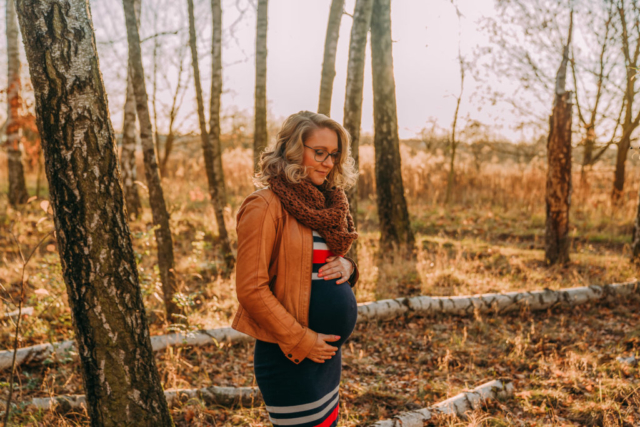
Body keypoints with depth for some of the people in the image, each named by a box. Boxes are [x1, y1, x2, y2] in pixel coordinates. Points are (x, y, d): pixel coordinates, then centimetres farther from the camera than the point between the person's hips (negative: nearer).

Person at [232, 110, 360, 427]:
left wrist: (346, 267, -3)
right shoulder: (265, 207, -15)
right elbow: (251, 289, -19)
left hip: (327, 353, 8)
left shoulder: (325, 203, 9)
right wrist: (300, 341, -17)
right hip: (290, 360, -8)